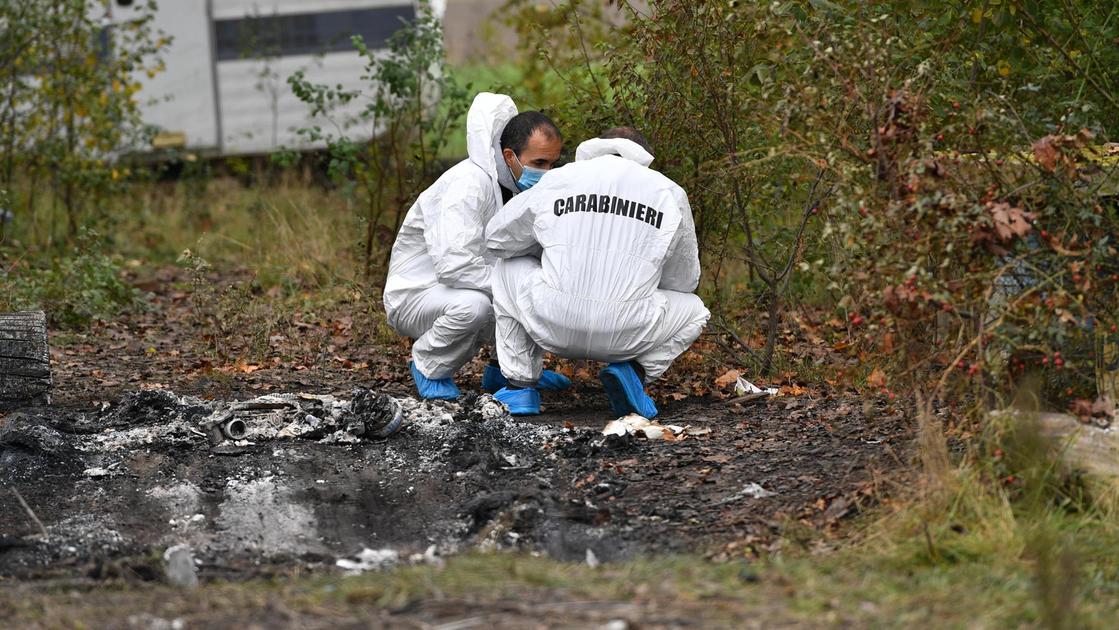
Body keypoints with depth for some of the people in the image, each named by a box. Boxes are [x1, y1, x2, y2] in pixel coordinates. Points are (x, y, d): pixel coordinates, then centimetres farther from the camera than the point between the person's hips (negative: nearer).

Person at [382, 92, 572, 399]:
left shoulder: (524, 186, -1)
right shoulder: (469, 183, -27)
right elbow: (453, 265, -36)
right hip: (415, 292, -8)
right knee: (473, 304, -39)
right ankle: (430, 369, -9)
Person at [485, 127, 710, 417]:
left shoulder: (558, 179, 13)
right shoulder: (669, 193, 12)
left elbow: (496, 238, 24)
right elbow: (684, 280, 21)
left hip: (553, 327, 0)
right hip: (623, 335, 0)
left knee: (508, 268, 31)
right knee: (694, 309, 30)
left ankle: (520, 386, 21)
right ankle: (634, 370, 3)